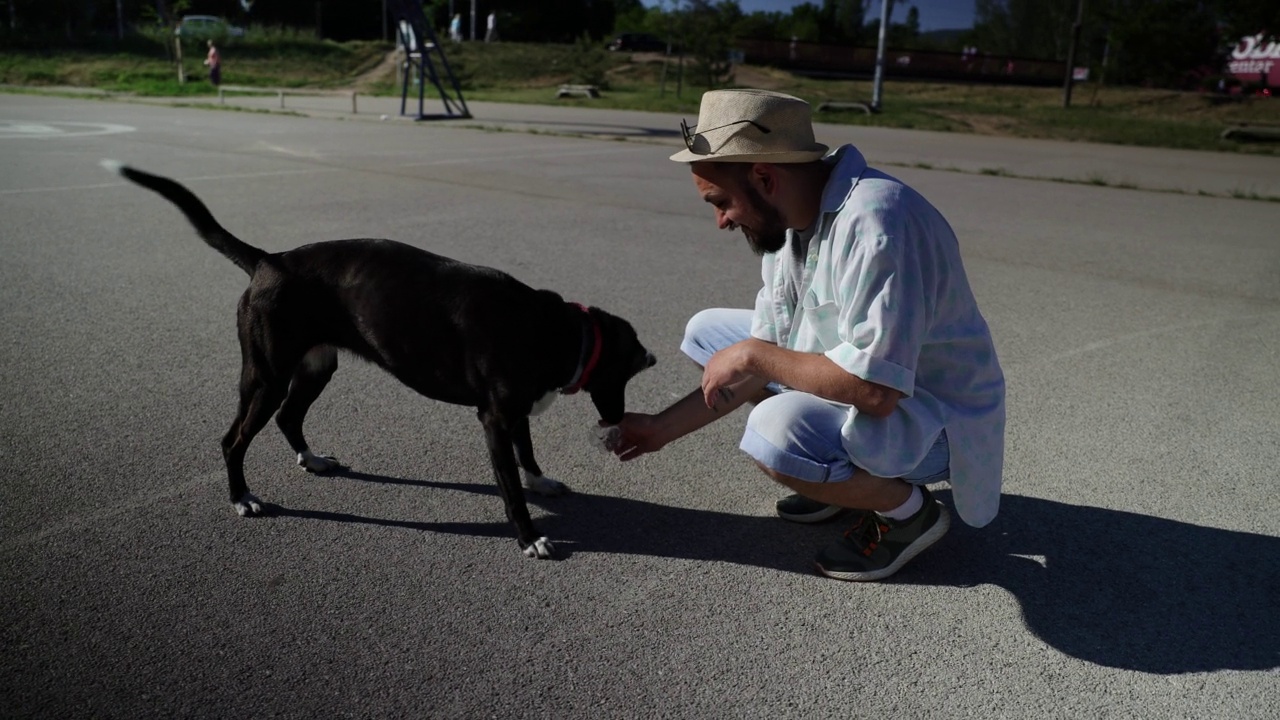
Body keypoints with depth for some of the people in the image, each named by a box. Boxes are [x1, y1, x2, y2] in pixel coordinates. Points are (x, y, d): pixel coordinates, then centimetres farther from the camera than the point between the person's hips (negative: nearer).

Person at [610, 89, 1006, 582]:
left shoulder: (874, 221, -31)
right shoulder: (787, 220, -2)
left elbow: (874, 389, -36)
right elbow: (765, 359, 4)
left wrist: (753, 355, -24)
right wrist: (663, 428, 2)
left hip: (935, 420, -9)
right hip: (865, 381, 9)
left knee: (777, 431, -35)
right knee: (708, 332, 8)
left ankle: (909, 508, -4)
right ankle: (849, 476, 12)